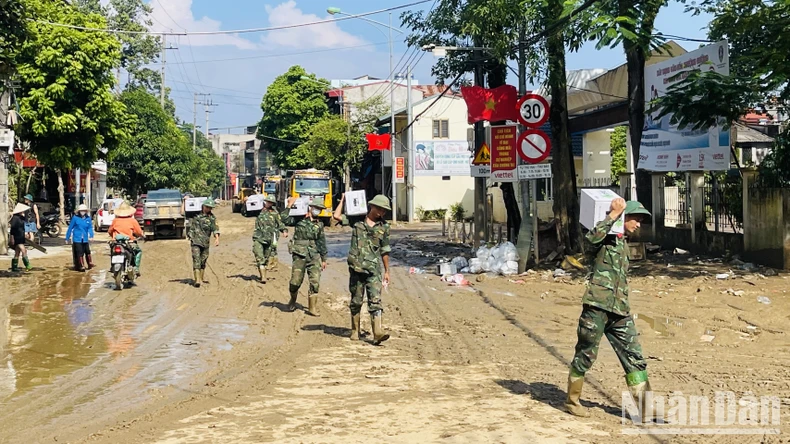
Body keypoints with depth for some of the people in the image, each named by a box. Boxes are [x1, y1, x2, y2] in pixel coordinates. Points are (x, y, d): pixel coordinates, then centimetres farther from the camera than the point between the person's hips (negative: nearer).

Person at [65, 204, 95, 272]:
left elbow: (90, 228, 1)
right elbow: (70, 228, 1)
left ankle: (90, 264, 32)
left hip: (85, 239, 3)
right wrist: (67, 238, 5)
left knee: (87, 252, 15)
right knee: (79, 253, -5)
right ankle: (81, 266, 2)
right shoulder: (75, 218, -5)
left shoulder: (88, 218, 3)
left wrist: (91, 236, -16)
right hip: (77, 239, -3)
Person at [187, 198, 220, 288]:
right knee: (196, 260, -12)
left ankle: (201, 279, 22)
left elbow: (215, 228, -4)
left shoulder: (212, 217, 7)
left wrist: (217, 238, -18)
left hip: (206, 242, 2)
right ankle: (197, 280, -19)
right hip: (195, 241, -2)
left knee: (203, 261, 9)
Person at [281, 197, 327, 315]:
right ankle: (293, 301, 25)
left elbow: (322, 243, 19)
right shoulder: (299, 220, 2)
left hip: (314, 256, 3)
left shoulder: (319, 225, 14)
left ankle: (312, 307, 4)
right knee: (295, 281, -4)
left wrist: (324, 259, 18)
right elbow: (285, 219, -14)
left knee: (315, 282, -5)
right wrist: (289, 205, -16)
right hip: (300, 255, -3)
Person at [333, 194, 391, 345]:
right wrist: (343, 200, 4)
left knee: (375, 301, -10)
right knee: (356, 301, 9)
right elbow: (337, 216, -4)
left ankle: (378, 333, -19)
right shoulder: (357, 220, 5)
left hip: (374, 269, 0)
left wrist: (387, 271, 14)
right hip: (356, 268, 0)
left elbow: (384, 251, 13)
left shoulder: (384, 227, 9)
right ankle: (355, 330, 22)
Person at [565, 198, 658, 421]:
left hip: (620, 311, 7)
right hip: (597, 306, -7)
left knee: (635, 357, 2)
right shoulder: (605, 238, -3)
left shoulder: (623, 243, 21)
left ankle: (645, 409, 5)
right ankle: (572, 400, 20)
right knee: (585, 355, 3)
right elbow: (592, 239, -27)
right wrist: (613, 215, -22)